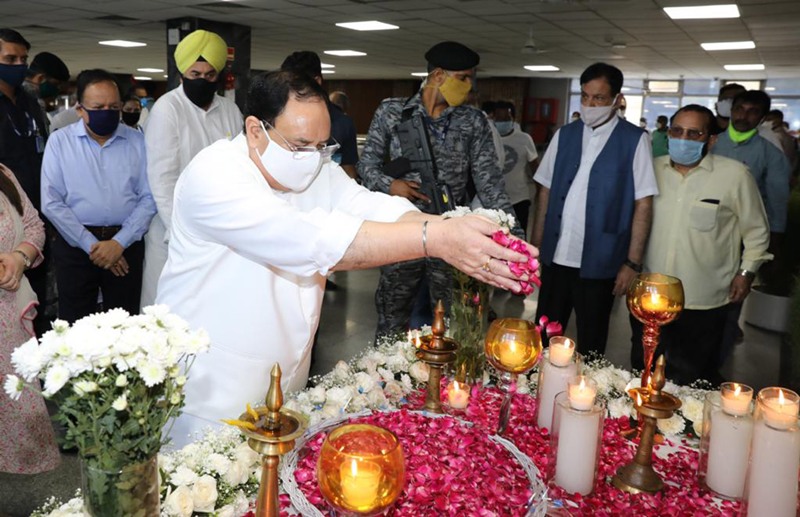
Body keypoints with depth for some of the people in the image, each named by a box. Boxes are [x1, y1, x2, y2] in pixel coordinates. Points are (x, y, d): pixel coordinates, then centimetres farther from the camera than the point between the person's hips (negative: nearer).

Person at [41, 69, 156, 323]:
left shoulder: (137, 141, 3)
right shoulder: (59, 141, 1)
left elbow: (149, 198, -2)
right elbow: (52, 203, -4)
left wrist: (120, 242, -11)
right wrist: (91, 245, -9)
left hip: (126, 245, 1)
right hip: (76, 245, 0)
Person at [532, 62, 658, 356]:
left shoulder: (635, 140, -4)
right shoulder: (564, 135, 6)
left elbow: (643, 204, -6)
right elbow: (545, 190, 9)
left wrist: (632, 263, -9)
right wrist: (536, 244, 4)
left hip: (598, 261, -3)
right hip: (555, 256, 3)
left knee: (590, 343, 11)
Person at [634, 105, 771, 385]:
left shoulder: (735, 175, -7)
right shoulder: (653, 168, 4)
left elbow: (756, 231, 4)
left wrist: (747, 271, -1)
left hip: (702, 304, -3)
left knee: (690, 384, 7)